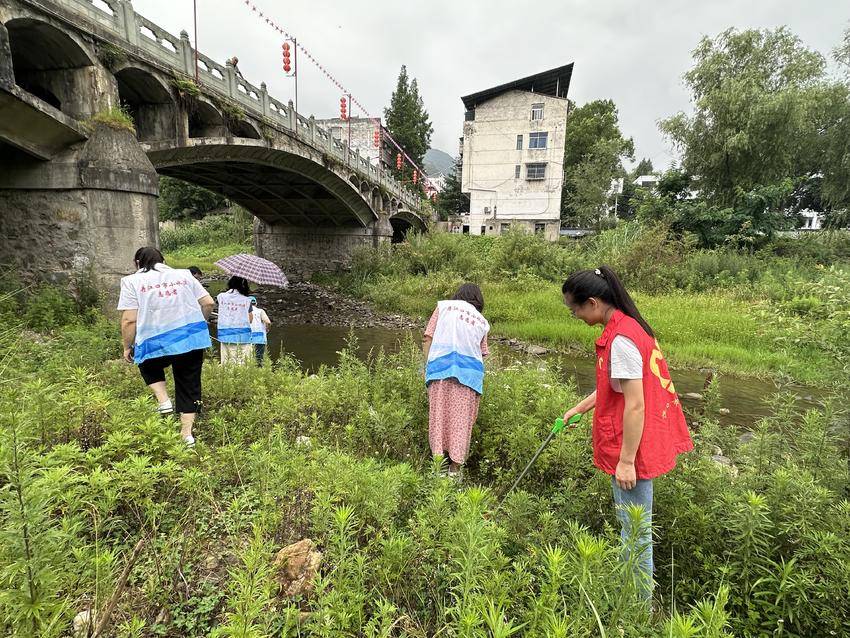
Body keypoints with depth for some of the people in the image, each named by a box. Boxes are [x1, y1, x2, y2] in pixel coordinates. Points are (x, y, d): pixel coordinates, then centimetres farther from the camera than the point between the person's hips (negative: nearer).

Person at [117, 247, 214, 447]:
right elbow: (208, 303, 7)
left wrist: (127, 347, 8)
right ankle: (187, 433, 17)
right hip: (194, 338, 3)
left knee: (148, 365, 31)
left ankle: (164, 401, 13)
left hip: (157, 344, -2)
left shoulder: (132, 281, 3)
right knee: (189, 385, 13)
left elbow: (129, 320, -5)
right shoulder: (184, 275, 12)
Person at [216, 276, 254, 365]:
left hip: (226, 335, 2)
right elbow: (250, 319, 3)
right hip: (243, 336, -2)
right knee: (243, 363, -3)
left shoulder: (221, 297, 4)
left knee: (227, 364, 2)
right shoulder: (246, 300, 0)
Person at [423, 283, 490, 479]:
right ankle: (455, 467, 11)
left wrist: (427, 366, 10)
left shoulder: (444, 306, 15)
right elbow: (482, 353, 15)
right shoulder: (482, 321, 21)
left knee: (438, 413, 6)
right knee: (462, 418, 7)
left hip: (440, 364, -1)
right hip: (469, 371, 1)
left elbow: (427, 339, 6)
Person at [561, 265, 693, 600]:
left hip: (632, 449, -10)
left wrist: (626, 460, -18)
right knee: (633, 528, 24)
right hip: (638, 445, 10)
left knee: (635, 532, 7)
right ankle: (635, 594, 42)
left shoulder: (621, 340, -24)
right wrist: (578, 408, 23)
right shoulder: (626, 327, 7)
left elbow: (635, 406, -24)